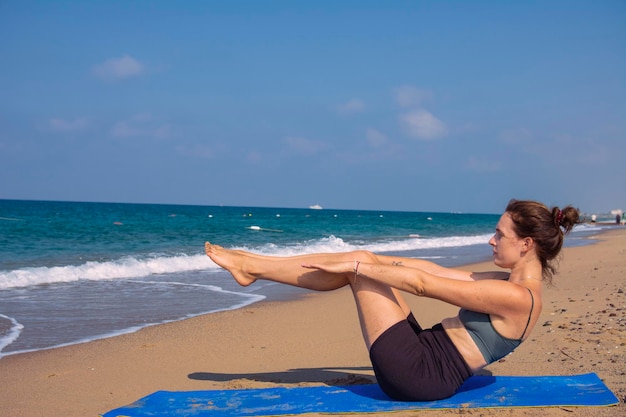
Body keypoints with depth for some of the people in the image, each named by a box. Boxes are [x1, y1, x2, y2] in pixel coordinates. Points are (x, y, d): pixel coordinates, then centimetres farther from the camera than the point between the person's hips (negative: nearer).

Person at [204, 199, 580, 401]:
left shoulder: (516, 297, -18)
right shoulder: (513, 283, 10)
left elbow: (421, 283, -19)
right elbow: (435, 270, 13)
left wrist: (355, 265, -13)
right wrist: (366, 259, 14)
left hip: (421, 375, -9)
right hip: (423, 355, 9)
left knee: (359, 267, -8)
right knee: (362, 261, 3)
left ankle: (252, 268, 4)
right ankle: (254, 265, 9)